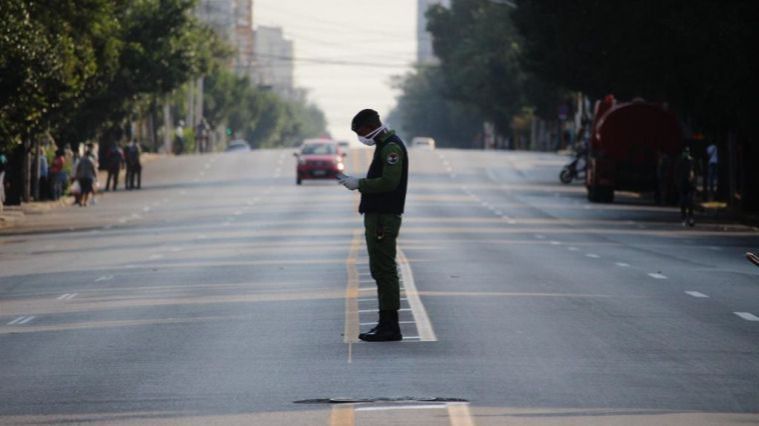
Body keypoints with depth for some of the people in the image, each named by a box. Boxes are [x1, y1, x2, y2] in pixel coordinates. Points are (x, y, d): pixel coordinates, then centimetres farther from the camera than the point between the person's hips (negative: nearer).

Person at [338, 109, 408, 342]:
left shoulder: (391, 147, -14)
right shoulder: (384, 145, 19)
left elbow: (389, 182, -23)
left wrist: (359, 184, -16)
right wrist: (356, 182, 12)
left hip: (384, 218, -11)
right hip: (378, 216, 11)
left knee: (384, 271, -9)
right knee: (381, 270, 13)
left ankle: (390, 326, -8)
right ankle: (386, 324, 17)